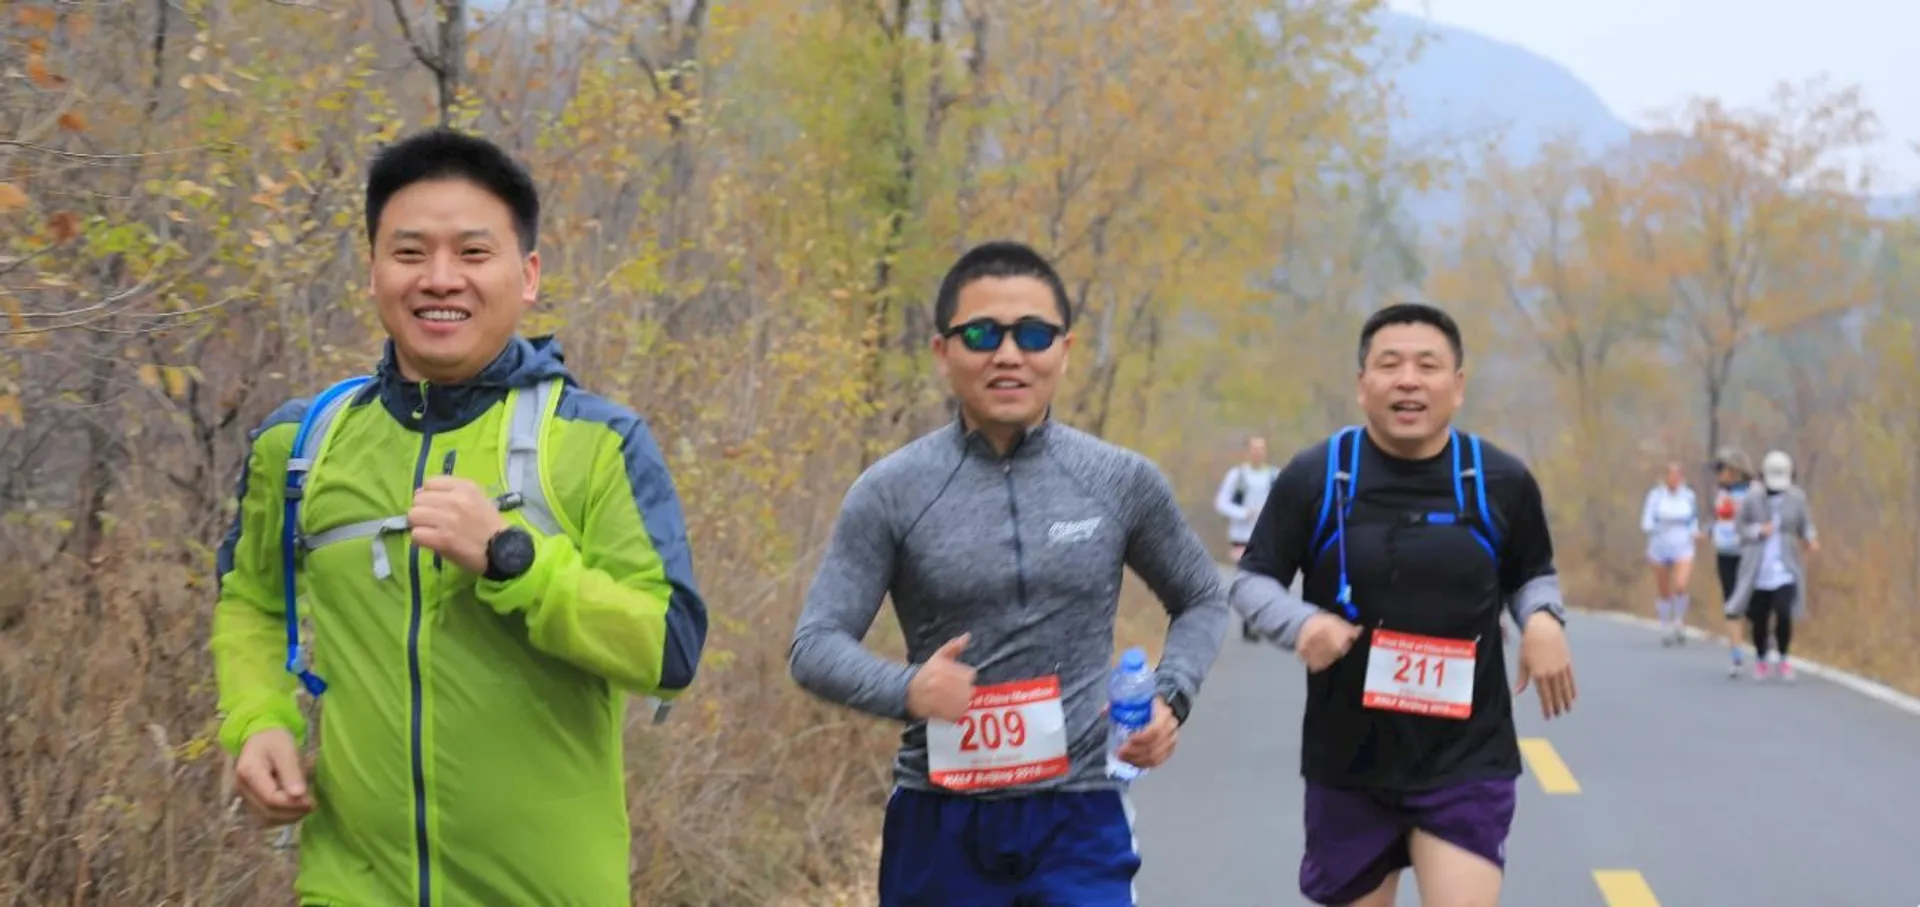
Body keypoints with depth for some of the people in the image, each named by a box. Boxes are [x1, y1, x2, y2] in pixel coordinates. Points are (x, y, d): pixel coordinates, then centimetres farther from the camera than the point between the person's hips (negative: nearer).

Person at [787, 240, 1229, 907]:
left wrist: (1171, 696, -3)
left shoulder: (1121, 483, 1)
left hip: (1077, 819, 0)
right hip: (940, 823, 0)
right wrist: (906, 690, -26)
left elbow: (1202, 600, 16)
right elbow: (815, 646, -6)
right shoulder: (892, 492, -4)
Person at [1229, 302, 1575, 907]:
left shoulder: (1502, 482, -2)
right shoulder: (1312, 477, -7)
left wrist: (1543, 620, -9)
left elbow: (1532, 575, 14)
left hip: (1468, 762, -1)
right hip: (1349, 762, 1)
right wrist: (1302, 624, -19)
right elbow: (1252, 579, 2)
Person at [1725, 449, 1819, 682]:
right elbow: (1739, 523, 6)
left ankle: (1782, 658, 8)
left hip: (1785, 571, -1)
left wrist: (1811, 540, -13)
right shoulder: (1752, 501, -3)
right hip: (1758, 572, 1)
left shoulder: (1797, 500, -1)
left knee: (1784, 614, -17)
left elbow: (1805, 526, 7)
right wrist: (1757, 531, -12)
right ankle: (1761, 658, 34)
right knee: (1759, 619, 7)